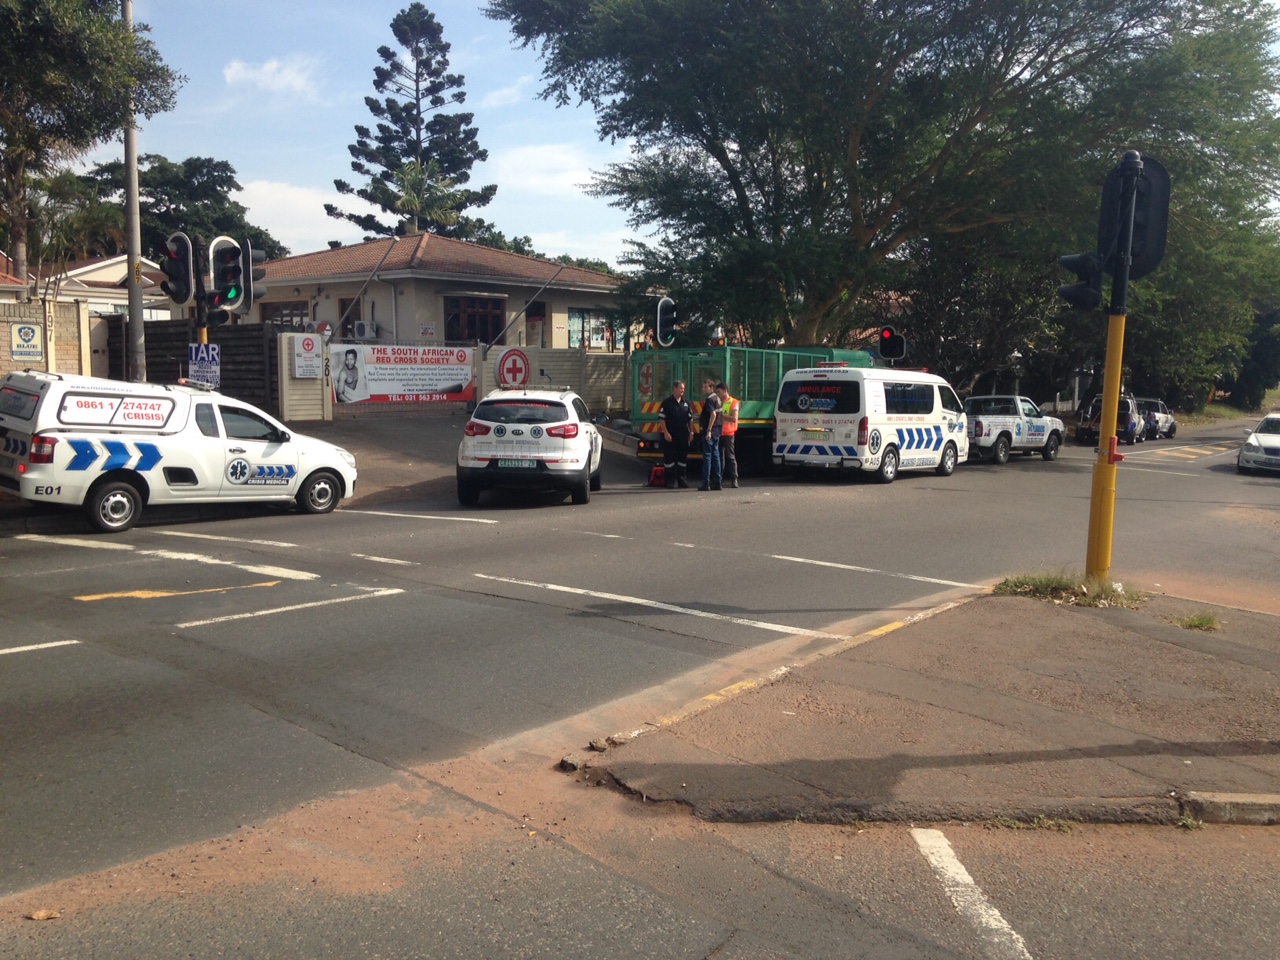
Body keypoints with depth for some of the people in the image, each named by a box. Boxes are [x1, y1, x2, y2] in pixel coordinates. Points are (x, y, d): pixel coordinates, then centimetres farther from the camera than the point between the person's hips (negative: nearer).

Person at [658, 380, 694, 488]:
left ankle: (681, 479, 19)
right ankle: (671, 481, 4)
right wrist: (666, 433, -14)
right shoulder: (667, 403, -3)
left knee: (683, 457, 9)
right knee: (669, 458, -2)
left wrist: (691, 432, 7)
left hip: (683, 436, 5)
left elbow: (690, 419, 15)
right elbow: (661, 419, -7)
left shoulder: (686, 403, 11)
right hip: (670, 436, -5)